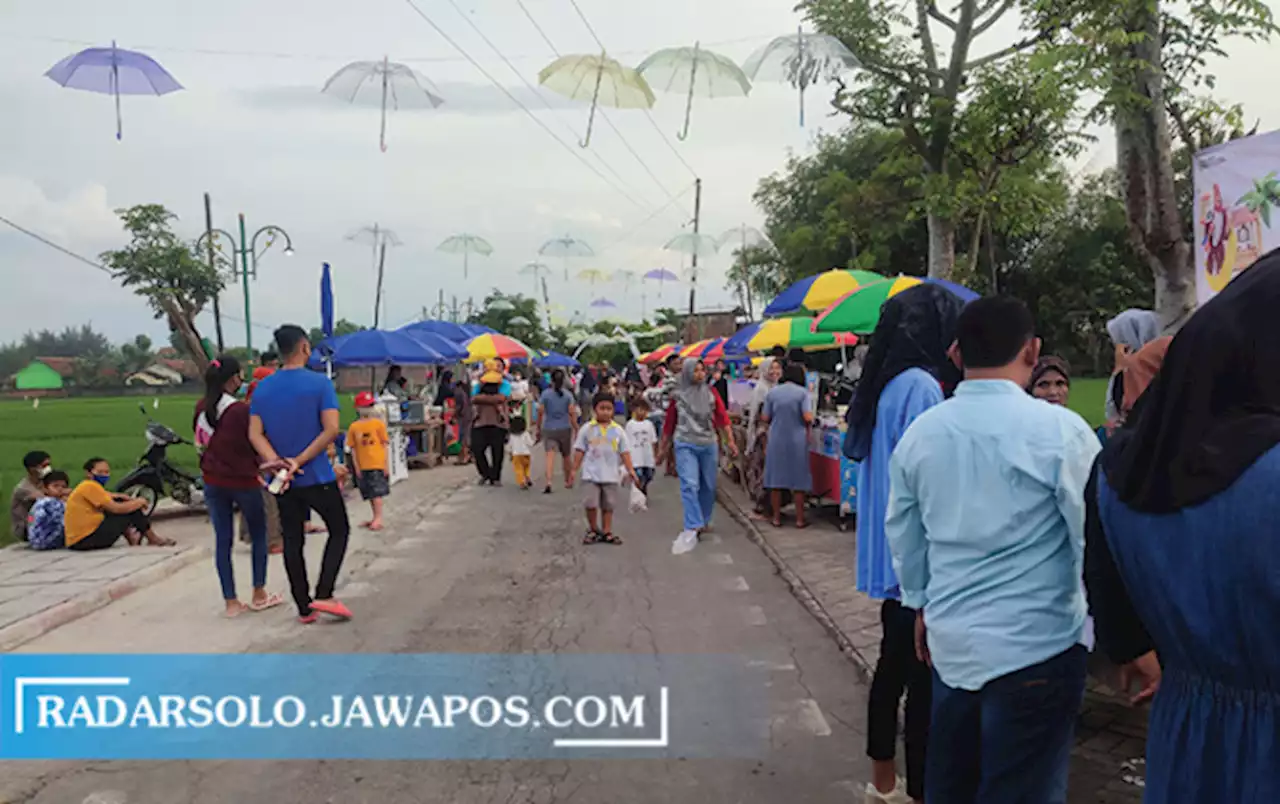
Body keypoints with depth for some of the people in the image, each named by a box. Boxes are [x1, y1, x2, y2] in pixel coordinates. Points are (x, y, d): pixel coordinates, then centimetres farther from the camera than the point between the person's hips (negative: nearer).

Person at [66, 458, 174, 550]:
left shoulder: (88, 487, 13)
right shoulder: (90, 486, -16)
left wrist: (132, 500, -4)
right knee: (131, 511, -4)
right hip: (85, 540, -10)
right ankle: (153, 540, 13)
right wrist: (139, 502, -3)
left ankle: (130, 535, 18)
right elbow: (116, 509, -19)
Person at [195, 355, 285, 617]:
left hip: (213, 481, 5)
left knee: (223, 540, 9)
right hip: (242, 480, -5)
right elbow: (254, 445, -12)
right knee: (259, 535, 14)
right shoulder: (240, 410, -19)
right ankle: (259, 595, 19)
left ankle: (231, 602, 13)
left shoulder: (201, 407, -2)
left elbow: (200, 442, 8)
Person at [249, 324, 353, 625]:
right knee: (339, 530, 11)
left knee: (292, 541, 12)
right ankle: (324, 595, 0)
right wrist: (300, 461, -16)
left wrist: (276, 462, -14)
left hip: (282, 480, 5)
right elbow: (332, 429, -19)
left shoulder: (263, 388, 5)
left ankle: (304, 608, 16)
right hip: (317, 477, -5)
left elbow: (255, 434, -3)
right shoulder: (319, 383, -9)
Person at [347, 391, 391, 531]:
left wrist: (385, 463, -3)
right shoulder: (353, 427, 1)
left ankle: (378, 518, 0)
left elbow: (384, 444, -1)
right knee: (369, 493, 13)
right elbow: (353, 448, 3)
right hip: (362, 465, 3)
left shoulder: (378, 423, -4)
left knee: (376, 492, -4)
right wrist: (356, 467, 0)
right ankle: (375, 517, 24)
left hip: (376, 463, -3)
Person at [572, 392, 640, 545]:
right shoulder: (587, 429, -1)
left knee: (608, 505, 8)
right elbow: (579, 450, 2)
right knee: (590, 503, -7)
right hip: (591, 474, -2)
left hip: (611, 475, 2)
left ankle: (606, 532, 17)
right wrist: (574, 470, -1)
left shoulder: (618, 430, 2)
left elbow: (625, 452, 4)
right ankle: (593, 530, 12)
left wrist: (630, 470, -4)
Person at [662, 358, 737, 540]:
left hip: (708, 445, 2)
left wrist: (730, 440, -8)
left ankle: (704, 520, 25)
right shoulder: (678, 396, 3)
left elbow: (722, 417, 0)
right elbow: (669, 423, 9)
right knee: (689, 485, -12)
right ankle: (693, 525, -14)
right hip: (685, 445, -2)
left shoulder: (710, 393, 6)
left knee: (708, 486, 8)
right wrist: (665, 447, 13)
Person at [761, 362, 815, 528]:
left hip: (776, 440, 2)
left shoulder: (772, 393, 1)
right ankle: (800, 519, 9)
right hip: (797, 440, -2)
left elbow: (765, 418, 2)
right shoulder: (803, 393, -7)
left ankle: (776, 518, 12)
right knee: (798, 479, 5)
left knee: (776, 478, 8)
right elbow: (808, 418, -15)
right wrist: (807, 426, 7)